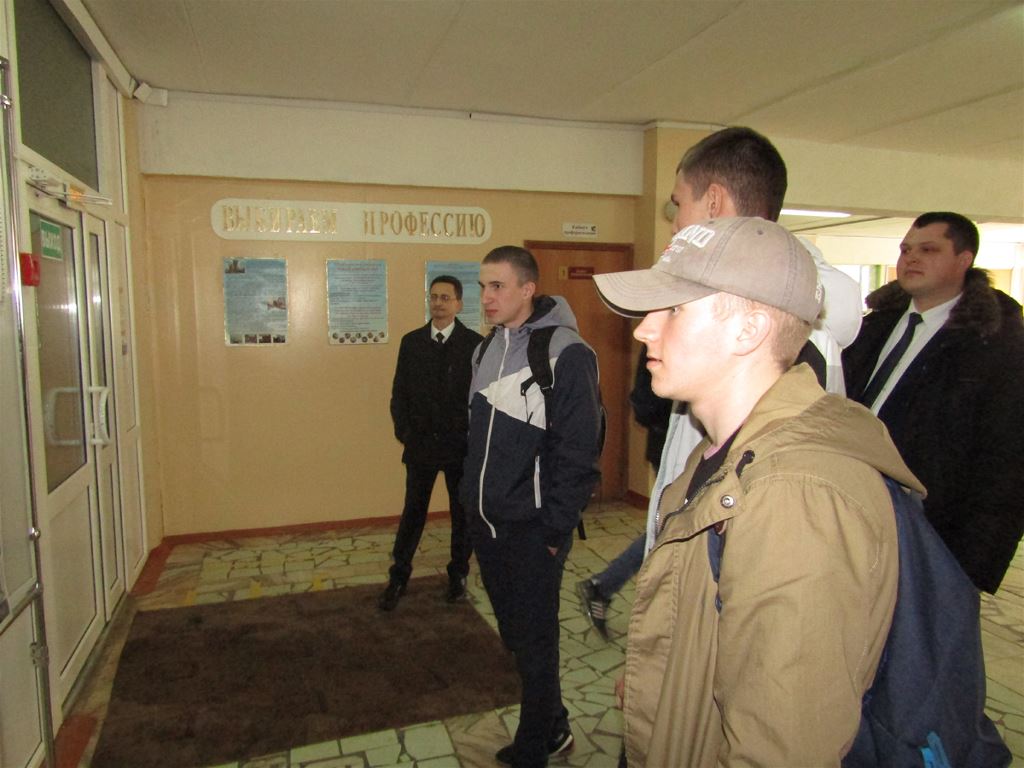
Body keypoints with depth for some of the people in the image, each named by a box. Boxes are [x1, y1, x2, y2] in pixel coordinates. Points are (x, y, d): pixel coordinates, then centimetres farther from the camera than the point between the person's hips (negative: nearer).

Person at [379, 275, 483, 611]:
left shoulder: (475, 343, -5)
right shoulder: (411, 341, 3)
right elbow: (399, 393, 6)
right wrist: (404, 433, -3)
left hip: (462, 445, -1)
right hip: (420, 444, 2)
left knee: (462, 513, 12)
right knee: (413, 512, 9)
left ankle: (458, 573, 30)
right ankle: (398, 577, 24)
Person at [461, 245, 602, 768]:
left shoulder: (566, 354, -16)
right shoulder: (489, 350, 9)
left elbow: (577, 454, -17)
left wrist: (554, 531, -15)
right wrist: (474, 502, 13)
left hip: (532, 529, -8)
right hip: (486, 523, 8)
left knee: (534, 643, 8)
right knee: (515, 634, 19)